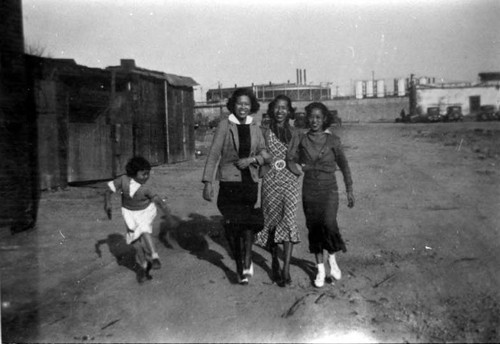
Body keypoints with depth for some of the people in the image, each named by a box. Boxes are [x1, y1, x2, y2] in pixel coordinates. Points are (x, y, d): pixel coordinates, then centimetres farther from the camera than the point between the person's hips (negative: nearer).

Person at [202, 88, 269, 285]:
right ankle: (241, 265, 17)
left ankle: (246, 264, 4)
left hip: (250, 182, 2)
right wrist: (207, 182, -12)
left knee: (247, 222, -4)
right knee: (231, 224, 1)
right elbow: (213, 154, -6)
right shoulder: (224, 125, -3)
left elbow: (265, 152, 12)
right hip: (229, 181, -2)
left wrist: (252, 159, -10)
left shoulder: (255, 128, 9)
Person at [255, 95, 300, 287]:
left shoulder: (294, 132, 8)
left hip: (289, 180, 0)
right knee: (272, 220, 4)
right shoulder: (265, 133, 6)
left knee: (289, 219, -9)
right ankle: (275, 261, 22)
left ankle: (286, 268, -9)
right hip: (270, 180, 0)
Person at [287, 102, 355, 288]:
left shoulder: (332, 140, -1)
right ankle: (320, 269, 20)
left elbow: (344, 165, 5)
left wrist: (349, 191, 6)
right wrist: (298, 169, -19)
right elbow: (290, 158, 1)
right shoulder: (300, 138, 1)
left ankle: (332, 258, 7)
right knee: (313, 228, 5)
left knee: (329, 224, -20)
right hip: (309, 189, 2)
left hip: (329, 189, -2)